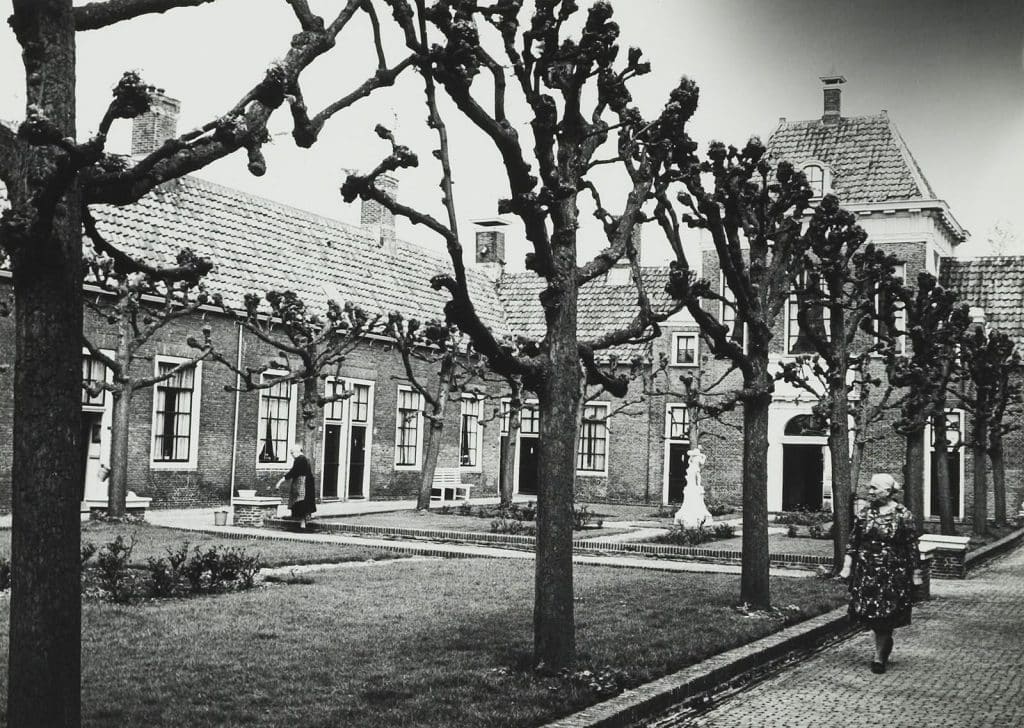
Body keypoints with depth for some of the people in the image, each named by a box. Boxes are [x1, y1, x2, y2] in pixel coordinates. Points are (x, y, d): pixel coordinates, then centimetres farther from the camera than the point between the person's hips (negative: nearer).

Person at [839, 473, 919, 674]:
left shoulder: (903, 514, -5)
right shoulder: (864, 511, 4)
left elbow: (911, 546, -2)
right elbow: (853, 541, 8)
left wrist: (913, 573, -3)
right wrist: (847, 566, 4)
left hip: (893, 573, -3)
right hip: (865, 571, 3)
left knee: (885, 614, -3)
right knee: (867, 612, 3)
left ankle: (879, 657, 9)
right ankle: (886, 644, 28)